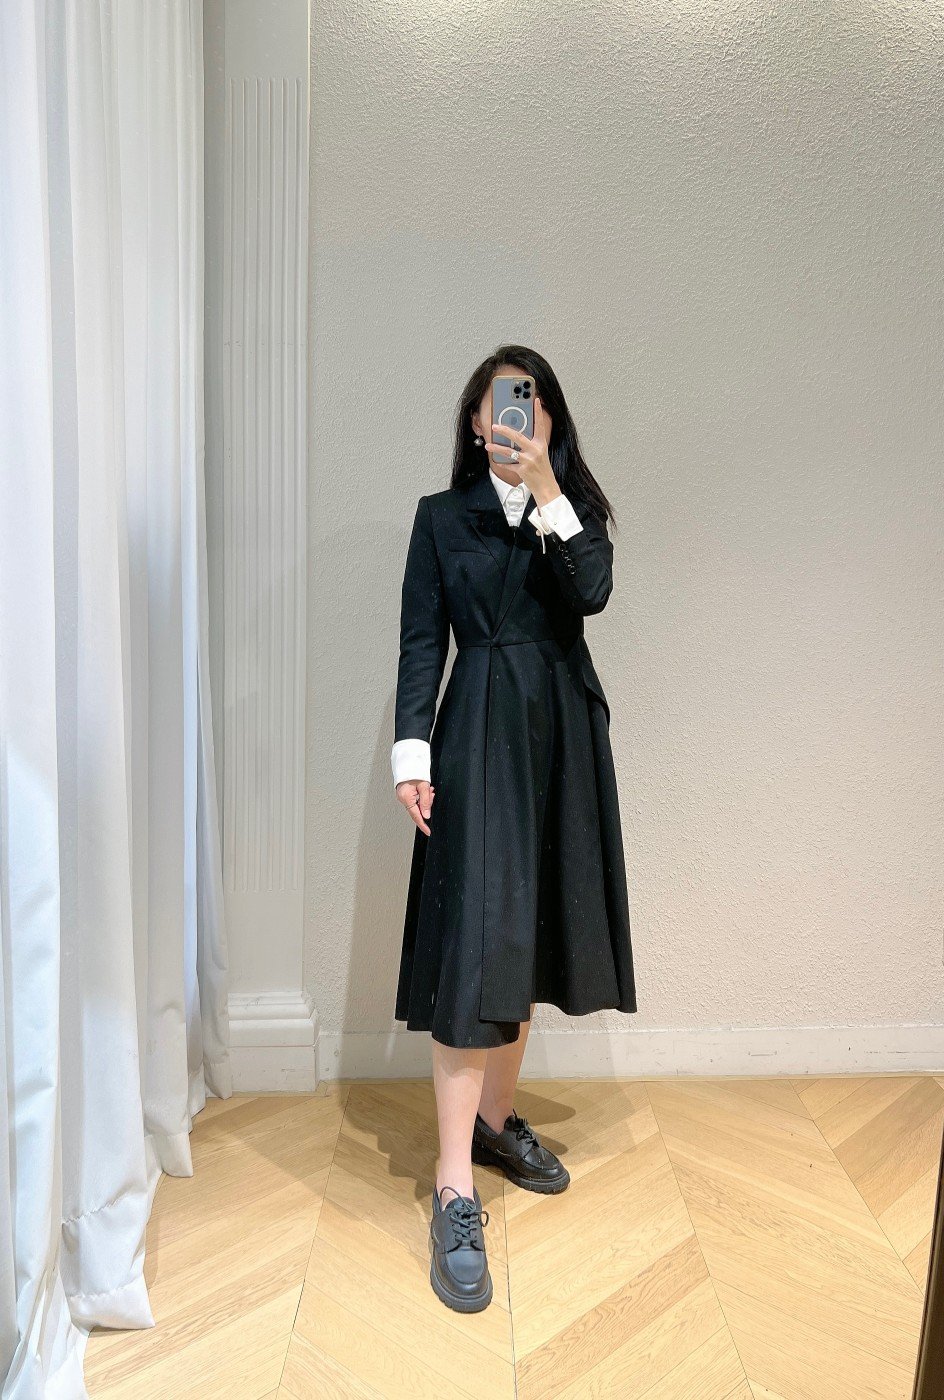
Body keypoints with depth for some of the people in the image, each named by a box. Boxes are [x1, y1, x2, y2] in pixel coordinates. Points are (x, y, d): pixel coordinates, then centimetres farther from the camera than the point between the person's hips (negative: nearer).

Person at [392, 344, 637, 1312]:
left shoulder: (577, 512, 12)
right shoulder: (443, 516, 6)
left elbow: (592, 592, -10)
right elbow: (420, 642, 0)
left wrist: (546, 488, -16)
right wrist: (412, 752, -10)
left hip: (563, 735, 4)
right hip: (482, 733, -3)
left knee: (530, 931, 11)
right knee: (475, 940, -10)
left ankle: (496, 1118, 30)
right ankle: (455, 1194, -4)